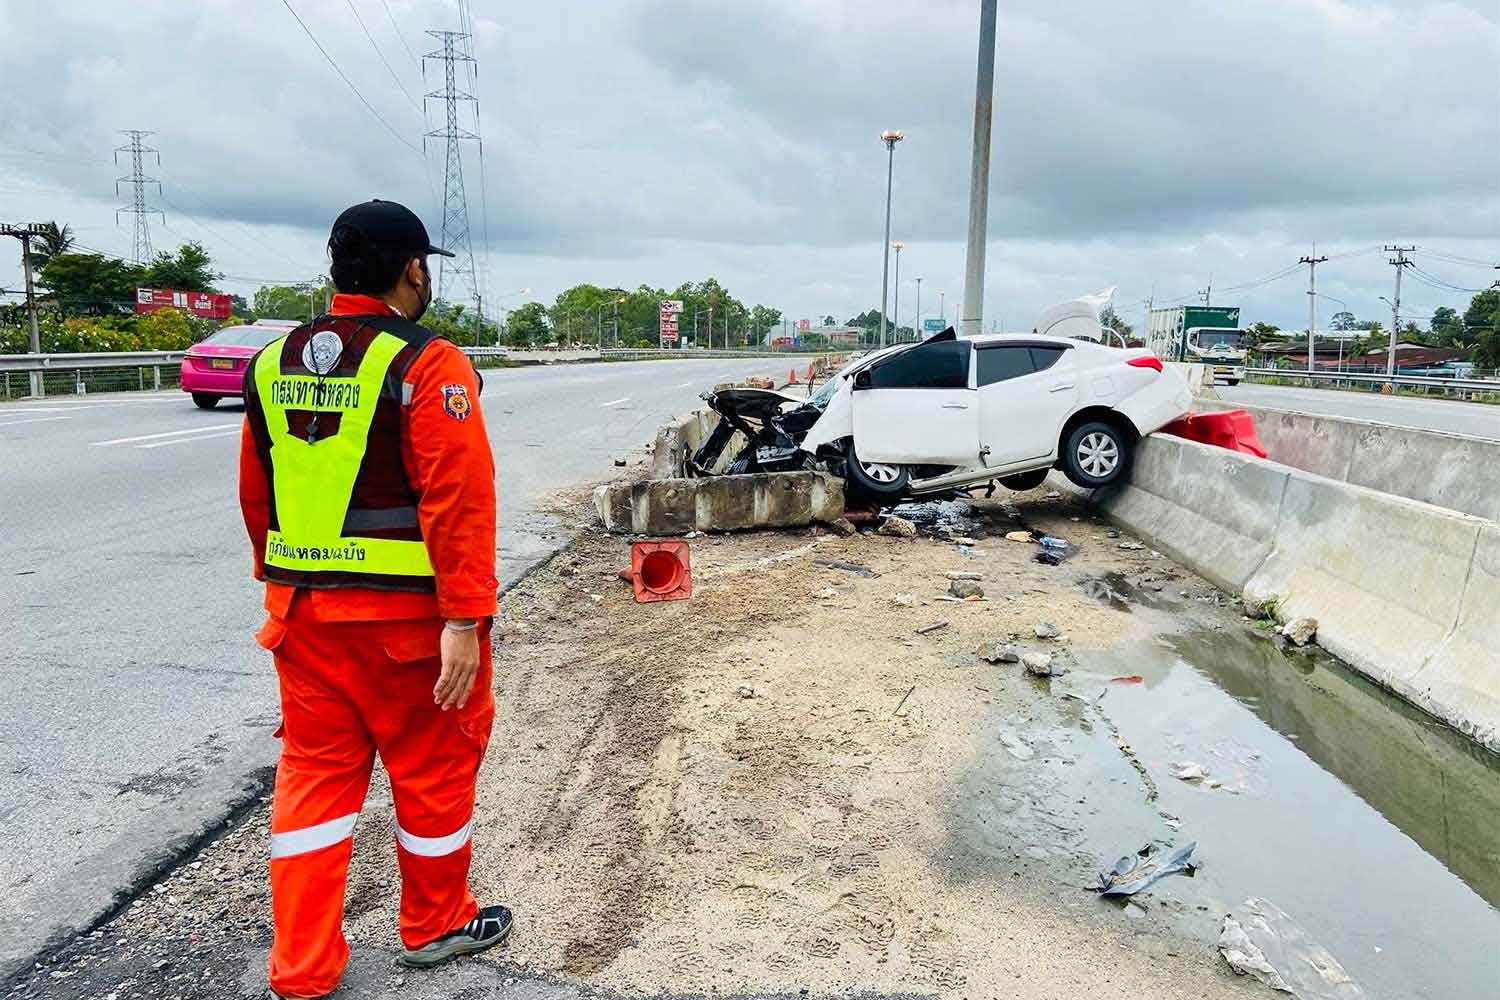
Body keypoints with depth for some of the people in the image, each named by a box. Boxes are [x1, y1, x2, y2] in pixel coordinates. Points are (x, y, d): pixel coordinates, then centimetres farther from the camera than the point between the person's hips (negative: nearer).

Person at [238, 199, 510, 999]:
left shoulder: (272, 366, 7)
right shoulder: (428, 366, -14)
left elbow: (256, 496, 14)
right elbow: (458, 501, -21)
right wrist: (465, 618, -20)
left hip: (303, 611, 6)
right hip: (406, 616, -6)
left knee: (315, 773, 16)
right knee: (433, 770, 13)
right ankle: (435, 925, 33)